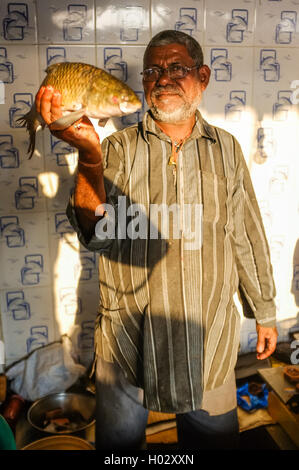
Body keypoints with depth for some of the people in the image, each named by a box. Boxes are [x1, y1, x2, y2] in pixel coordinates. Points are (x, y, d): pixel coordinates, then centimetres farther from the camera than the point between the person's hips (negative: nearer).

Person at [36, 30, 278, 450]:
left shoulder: (226, 149, 3)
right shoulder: (120, 148, -4)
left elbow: (248, 237, 8)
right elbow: (97, 234, -19)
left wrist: (264, 312, 14)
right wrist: (88, 157, -37)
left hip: (210, 337, 1)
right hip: (128, 339, 0)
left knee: (214, 437, 18)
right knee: (120, 440, 19)